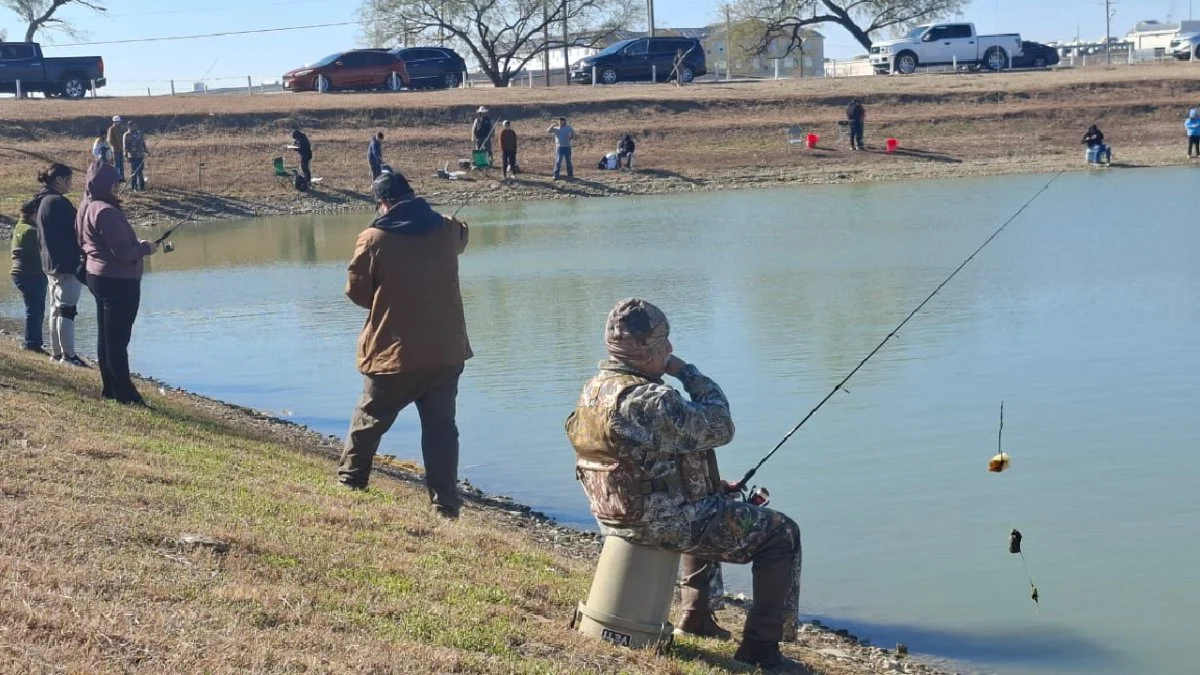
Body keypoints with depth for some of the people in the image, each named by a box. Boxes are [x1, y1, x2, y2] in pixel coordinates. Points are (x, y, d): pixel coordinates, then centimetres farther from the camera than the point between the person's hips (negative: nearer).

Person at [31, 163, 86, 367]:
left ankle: (57, 352, 20)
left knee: (56, 309, 15)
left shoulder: (41, 202, 12)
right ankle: (68, 355, -5)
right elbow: (75, 230, -18)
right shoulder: (58, 202, -19)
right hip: (68, 264, -10)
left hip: (51, 264, 10)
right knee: (67, 309, -7)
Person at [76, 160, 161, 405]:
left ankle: (110, 389, 23)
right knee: (118, 338, -5)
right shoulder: (105, 212, -22)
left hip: (97, 276, 10)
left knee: (106, 336, 15)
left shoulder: (87, 208, 9)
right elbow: (123, 252, -25)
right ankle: (124, 394, 0)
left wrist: (137, 245, 13)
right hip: (119, 281, -10)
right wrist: (145, 248, -5)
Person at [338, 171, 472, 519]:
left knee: (369, 420, 16)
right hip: (448, 351, 3)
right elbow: (461, 237, 26)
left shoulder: (373, 239, -11)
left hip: (395, 354, -3)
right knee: (441, 426, 8)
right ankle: (446, 505, 4)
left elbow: (356, 291, -2)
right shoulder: (447, 229, 1)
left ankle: (349, 482, 30)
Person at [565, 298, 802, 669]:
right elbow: (719, 427, -17)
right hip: (662, 522, -10)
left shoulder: (594, 390, 5)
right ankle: (761, 647, 2)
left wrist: (711, 485, 16)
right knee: (781, 534, 1)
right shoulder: (648, 401, -28)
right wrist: (686, 371, -6)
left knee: (713, 511, 38)